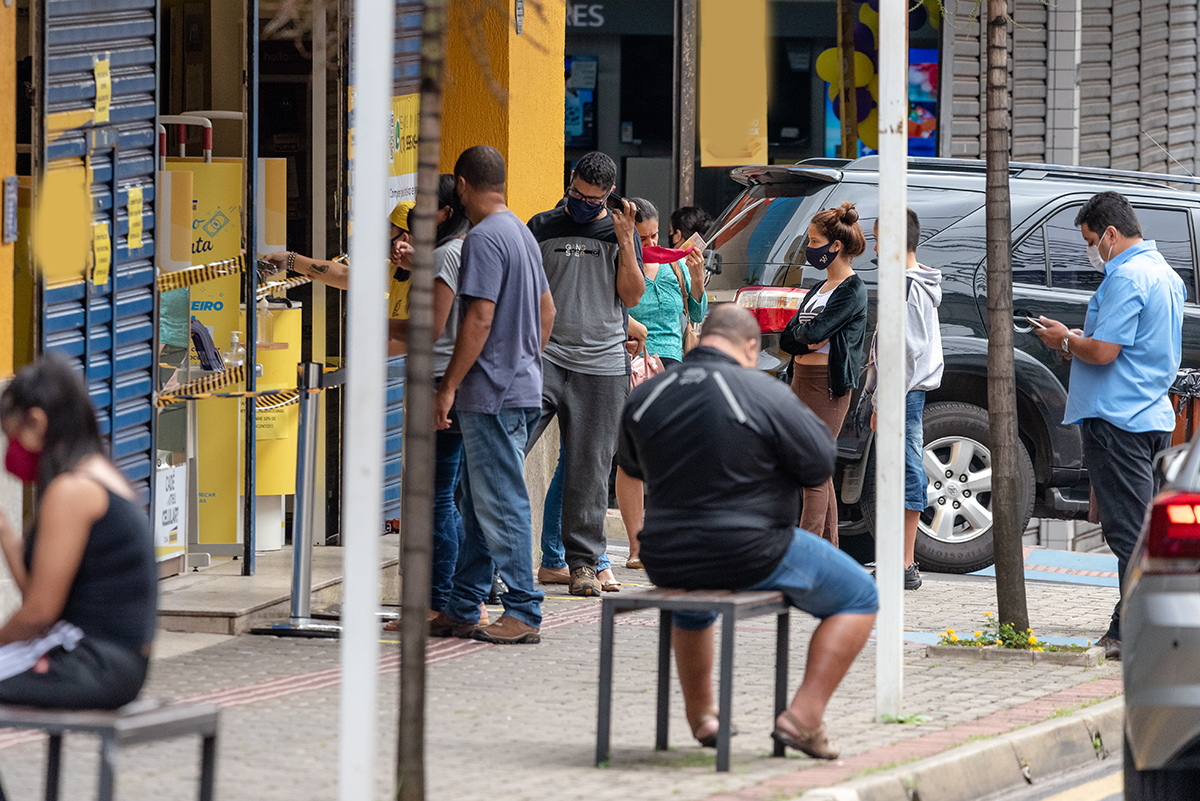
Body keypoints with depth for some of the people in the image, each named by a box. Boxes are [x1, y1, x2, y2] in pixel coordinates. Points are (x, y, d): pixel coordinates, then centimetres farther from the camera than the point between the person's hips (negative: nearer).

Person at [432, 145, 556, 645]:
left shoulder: (484, 238, -15)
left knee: (501, 505, -7)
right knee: (478, 504, 14)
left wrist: (449, 387, -17)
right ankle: (461, 611, 18)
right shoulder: (522, 234, 15)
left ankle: (524, 613, -6)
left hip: (493, 395, -10)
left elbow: (479, 319, -20)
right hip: (522, 387, 10)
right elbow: (547, 309, 21)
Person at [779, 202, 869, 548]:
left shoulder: (852, 290, -9)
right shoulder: (819, 289, 19)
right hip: (801, 381, 9)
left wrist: (802, 329, 1)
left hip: (828, 384, -9)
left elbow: (816, 331, -20)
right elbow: (786, 340, 13)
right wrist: (808, 340, -7)